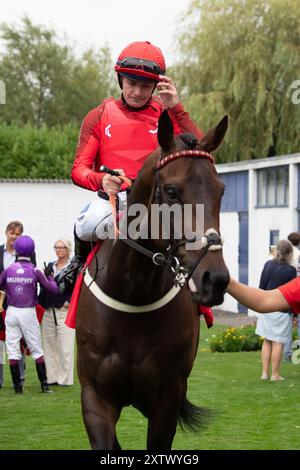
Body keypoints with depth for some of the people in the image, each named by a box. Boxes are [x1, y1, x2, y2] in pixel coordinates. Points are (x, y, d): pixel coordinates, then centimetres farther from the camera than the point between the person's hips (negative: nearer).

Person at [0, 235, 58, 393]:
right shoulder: (34, 271, -4)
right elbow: (53, 288, -3)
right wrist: (49, 277, 16)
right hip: (29, 312, -1)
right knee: (37, 349, 7)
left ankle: (17, 386, 3)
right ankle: (44, 385, 3)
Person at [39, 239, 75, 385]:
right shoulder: (50, 266, 16)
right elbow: (44, 287, 16)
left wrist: (70, 301, -15)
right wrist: (41, 305, 9)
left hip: (65, 311, -6)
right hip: (49, 311, 6)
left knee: (65, 346, -5)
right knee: (49, 345, 7)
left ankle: (65, 378, 0)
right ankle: (52, 377, 12)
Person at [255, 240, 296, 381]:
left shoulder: (268, 265, 1)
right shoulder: (290, 270, -12)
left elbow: (262, 286, 6)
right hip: (281, 309, -4)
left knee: (267, 341, 13)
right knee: (278, 342, 1)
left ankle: (265, 373, 13)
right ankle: (275, 374, 4)